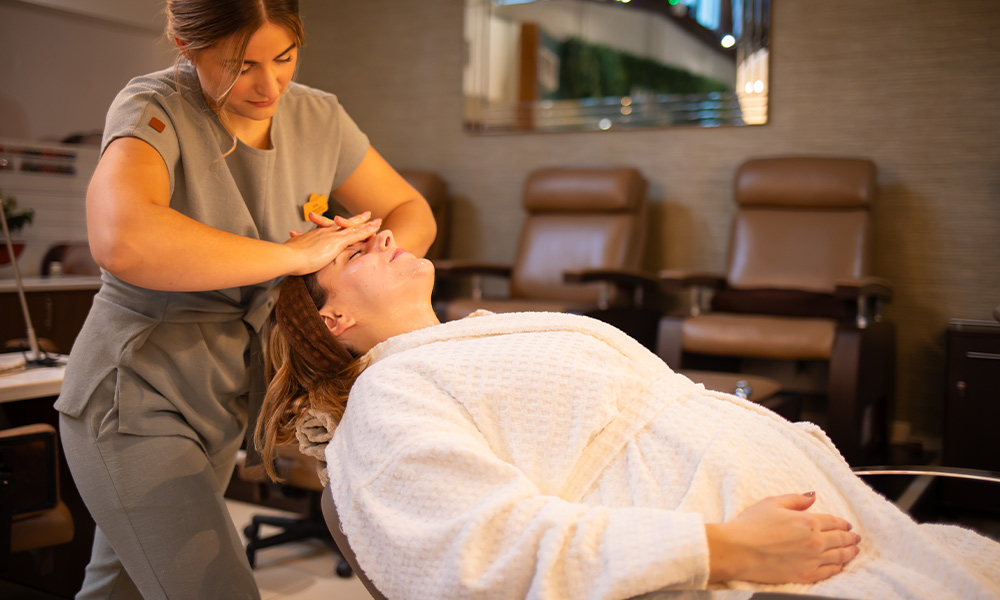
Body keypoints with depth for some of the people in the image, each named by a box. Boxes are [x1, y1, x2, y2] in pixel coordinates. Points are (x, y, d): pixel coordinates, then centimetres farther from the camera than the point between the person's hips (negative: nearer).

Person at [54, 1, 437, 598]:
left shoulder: (317, 118, -3)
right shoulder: (154, 110, -20)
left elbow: (411, 211, 7)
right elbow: (123, 241, -41)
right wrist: (294, 255, -33)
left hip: (219, 408, 6)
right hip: (135, 403, -6)